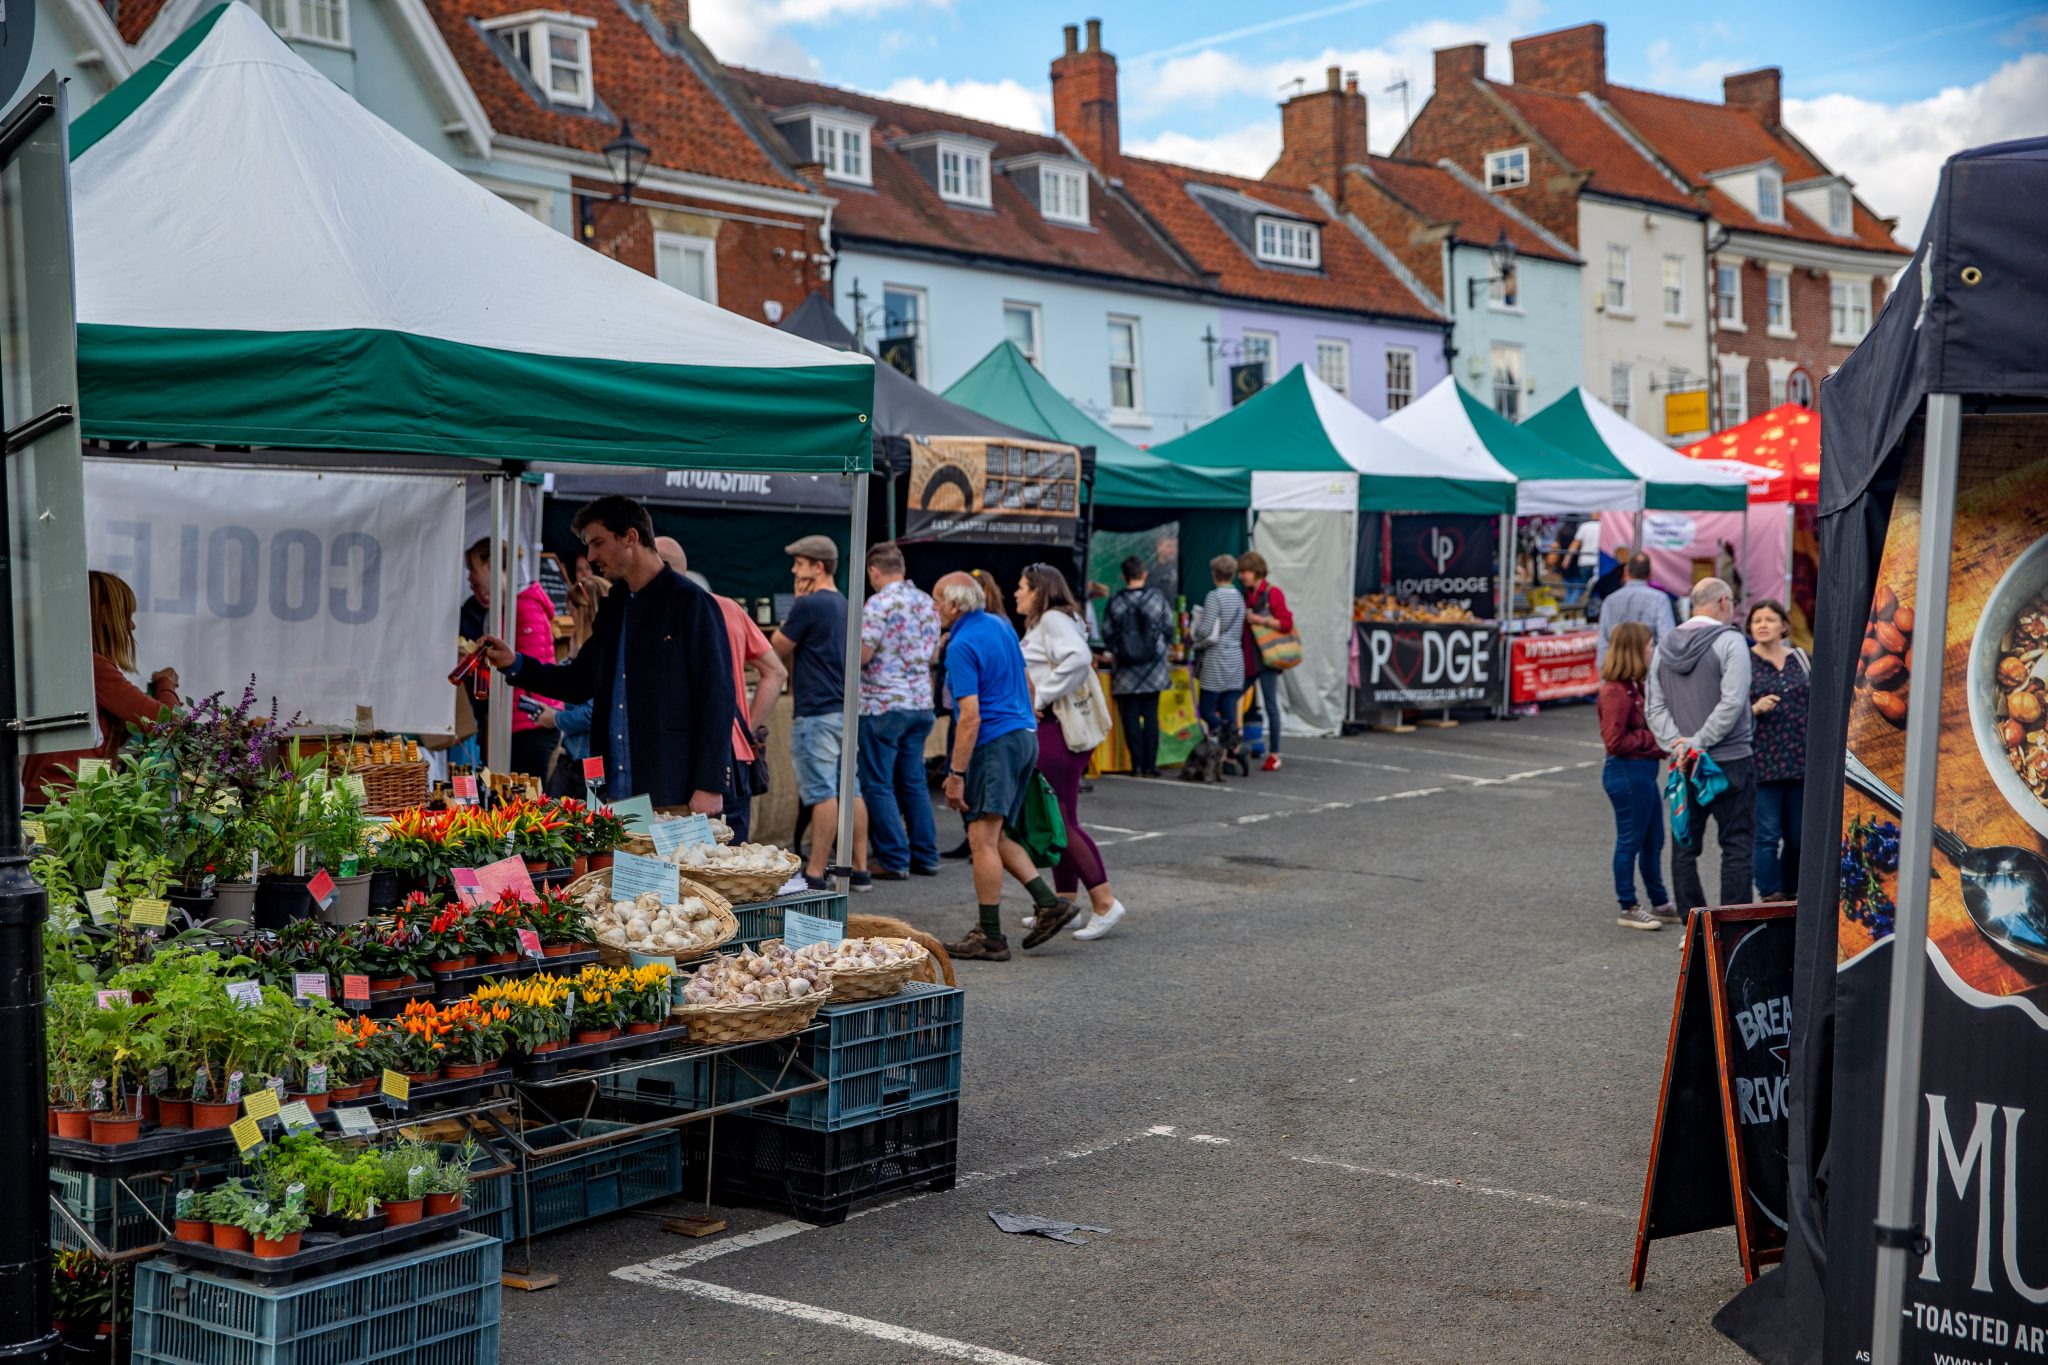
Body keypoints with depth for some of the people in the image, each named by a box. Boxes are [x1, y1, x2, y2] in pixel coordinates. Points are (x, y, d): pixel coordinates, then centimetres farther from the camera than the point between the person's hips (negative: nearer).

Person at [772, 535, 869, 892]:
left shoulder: (809, 605, -14)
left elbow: (778, 649, -5)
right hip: (844, 710, 9)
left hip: (817, 712, -9)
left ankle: (816, 875, -6)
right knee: (850, 790, 10)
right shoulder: (842, 603, 15)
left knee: (822, 794, -8)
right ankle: (860, 870, 14)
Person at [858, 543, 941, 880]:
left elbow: (862, 655, -17)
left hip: (883, 704, -7)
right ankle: (925, 856, 15)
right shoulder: (927, 603, 10)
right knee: (914, 782, 14)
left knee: (877, 785, 0)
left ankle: (894, 860, -1)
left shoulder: (879, 603, -13)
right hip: (921, 703, 7)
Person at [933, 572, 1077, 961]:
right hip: (1024, 736, 10)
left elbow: (970, 717, -21)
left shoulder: (962, 646, -15)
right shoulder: (1001, 625, 12)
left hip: (994, 743, -10)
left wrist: (955, 775, -18)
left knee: (983, 839, -6)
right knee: (994, 837, 16)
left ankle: (990, 937, -4)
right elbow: (1027, 683, 23)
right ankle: (1048, 903, 9)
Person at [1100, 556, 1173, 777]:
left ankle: (1137, 764, 2)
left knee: (1130, 717, 5)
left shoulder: (1114, 603, -7)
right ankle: (1150, 765, 5)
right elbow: (1169, 629, 1)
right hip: (1154, 668, 1)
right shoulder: (1158, 598, -5)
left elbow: (1107, 635, -3)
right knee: (1151, 716, 7)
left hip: (1126, 671, -1)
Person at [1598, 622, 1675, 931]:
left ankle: (1660, 903, 29)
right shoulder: (1616, 691, -19)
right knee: (1630, 842, 0)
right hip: (1628, 771, -10)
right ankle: (1628, 908, 10)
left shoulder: (1633, 686, 13)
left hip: (1643, 771, 10)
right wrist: (1655, 740, -16)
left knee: (1653, 842, 18)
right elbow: (1615, 741, -22)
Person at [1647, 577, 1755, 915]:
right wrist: (1698, 742, -15)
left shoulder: (1666, 646, 10)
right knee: (1737, 846, 1)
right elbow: (1731, 703, -18)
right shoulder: (1730, 641, -9)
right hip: (1730, 760, -5)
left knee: (1684, 846, 10)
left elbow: (1654, 708, 4)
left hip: (1683, 766, 6)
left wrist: (1677, 743, -6)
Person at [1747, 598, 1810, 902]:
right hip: (1763, 762, -4)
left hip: (1802, 763, 4)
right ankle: (1770, 896, 1)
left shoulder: (1800, 659, 11)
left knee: (1799, 834, 8)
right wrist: (1755, 709, -16)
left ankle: (1790, 892, 20)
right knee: (1767, 834, -5)